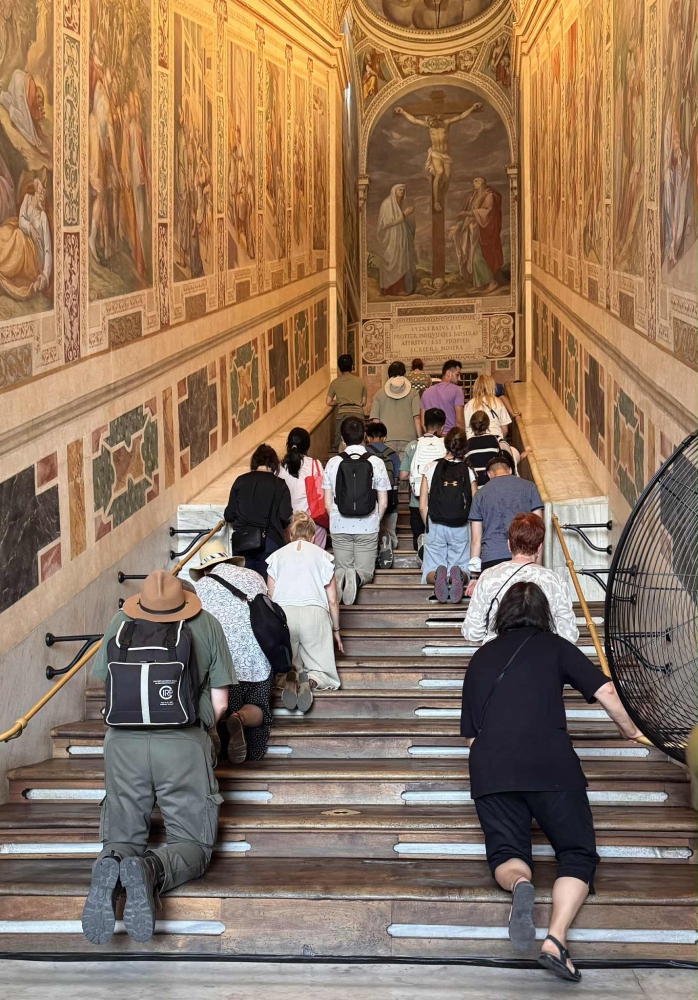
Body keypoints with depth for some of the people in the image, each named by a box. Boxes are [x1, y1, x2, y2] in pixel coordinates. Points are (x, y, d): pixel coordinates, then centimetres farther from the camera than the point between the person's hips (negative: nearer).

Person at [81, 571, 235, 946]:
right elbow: (219, 703, 8)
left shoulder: (120, 623, 11)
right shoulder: (206, 625, 9)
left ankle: (112, 865, -23)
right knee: (192, 844, 7)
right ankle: (151, 870, -26)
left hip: (124, 742, 2)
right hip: (185, 743, -1)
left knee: (122, 839, 13)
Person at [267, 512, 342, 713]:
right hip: (315, 612, -1)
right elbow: (332, 600, 14)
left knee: (287, 665, 15)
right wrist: (336, 630, 26)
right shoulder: (322, 555, 17)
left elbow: (270, 597, 17)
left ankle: (290, 678, -21)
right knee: (323, 672, 6)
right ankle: (311, 680, -29)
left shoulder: (277, 555, 19)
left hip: (282, 614, 1)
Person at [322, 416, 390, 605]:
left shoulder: (333, 463, -3)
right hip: (368, 527, -1)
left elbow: (328, 503, -1)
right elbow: (383, 503, -2)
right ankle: (357, 577, -25)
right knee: (366, 572, 11)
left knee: (342, 568, 16)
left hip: (339, 527, 1)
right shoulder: (376, 462, -4)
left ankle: (339, 576, -21)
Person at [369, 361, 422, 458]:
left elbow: (375, 419, 7)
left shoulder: (379, 394, 9)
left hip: (386, 439, 1)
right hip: (408, 438, -1)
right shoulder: (413, 393, 5)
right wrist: (420, 439, 3)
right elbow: (417, 418, 0)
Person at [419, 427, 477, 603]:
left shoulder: (431, 468, -1)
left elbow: (422, 506, -1)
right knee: (463, 567, 10)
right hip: (461, 529, 0)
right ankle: (458, 575, -27)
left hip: (435, 528, 0)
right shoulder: (468, 471, -1)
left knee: (430, 572, 8)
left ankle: (437, 575, -29)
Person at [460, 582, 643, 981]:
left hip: (490, 771, 3)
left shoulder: (481, 657, 19)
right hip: (552, 766, -2)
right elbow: (605, 690, 1)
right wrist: (630, 731, 19)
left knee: (507, 856, 14)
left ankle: (519, 882, -25)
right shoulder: (554, 647, 10)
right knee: (578, 854, 9)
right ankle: (557, 937, -19)